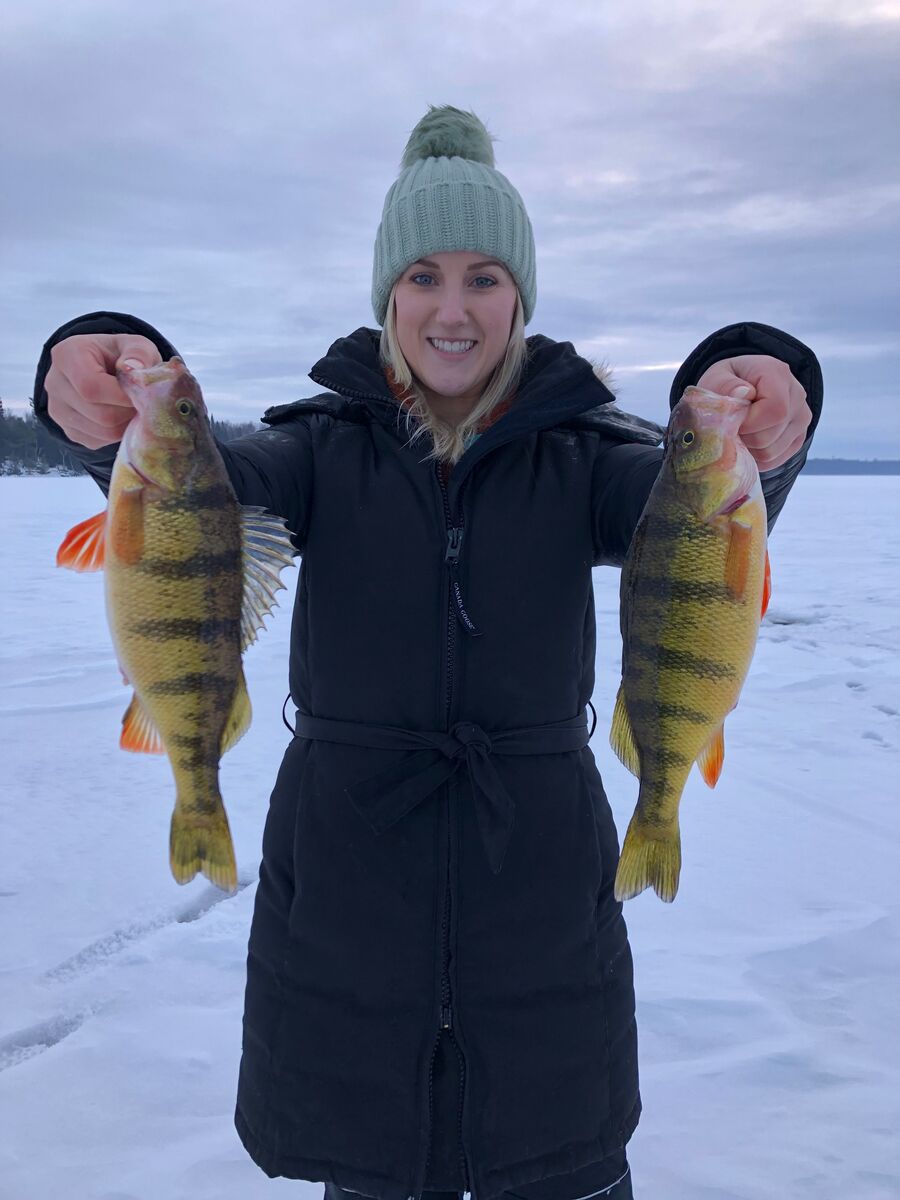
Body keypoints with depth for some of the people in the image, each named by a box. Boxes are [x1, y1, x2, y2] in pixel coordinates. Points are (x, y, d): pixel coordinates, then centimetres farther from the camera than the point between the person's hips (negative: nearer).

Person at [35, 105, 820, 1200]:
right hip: (345, 875, 1)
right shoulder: (328, 443, 1)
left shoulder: (576, 447, 0)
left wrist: (749, 442, -40)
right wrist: (118, 428, -38)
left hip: (538, 870, 0)